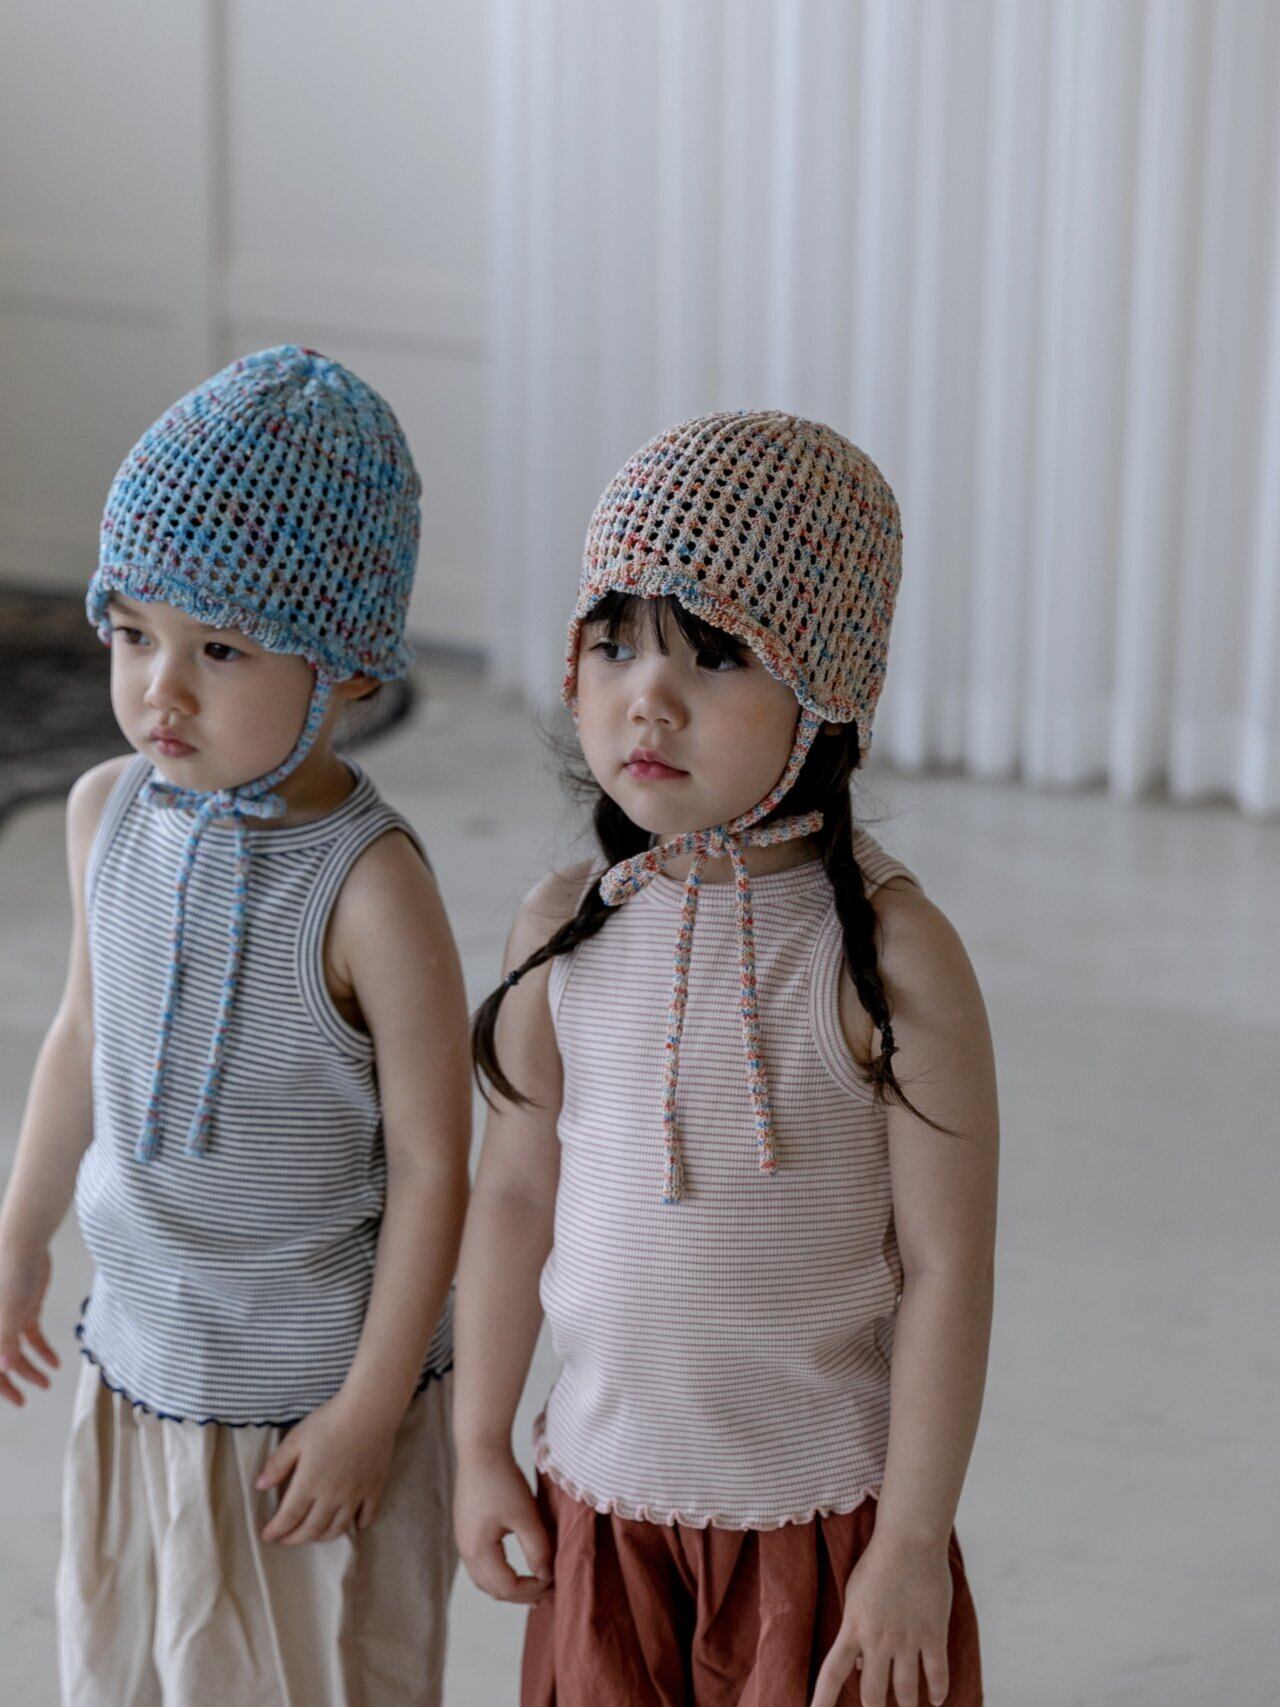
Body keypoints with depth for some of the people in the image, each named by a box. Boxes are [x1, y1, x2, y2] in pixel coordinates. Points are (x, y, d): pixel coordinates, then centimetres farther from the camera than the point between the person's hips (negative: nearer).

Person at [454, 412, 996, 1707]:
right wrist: (481, 1445, 10)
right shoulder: (565, 928, -4)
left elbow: (945, 1267, -13)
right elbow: (516, 1189, 7)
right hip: (604, 1497, 4)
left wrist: (913, 1545, -11)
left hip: (825, 1516, -3)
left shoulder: (888, 955, -16)